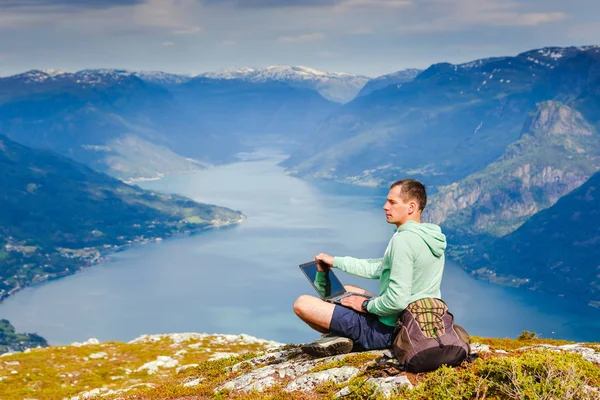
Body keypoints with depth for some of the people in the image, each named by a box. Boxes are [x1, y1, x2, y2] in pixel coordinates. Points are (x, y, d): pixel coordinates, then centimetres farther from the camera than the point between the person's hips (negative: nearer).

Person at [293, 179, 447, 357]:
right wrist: (335, 261, 19)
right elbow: (379, 268, 17)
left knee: (302, 303, -12)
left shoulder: (403, 240, -23)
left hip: (387, 330, -10)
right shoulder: (429, 237, 7)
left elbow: (397, 300, -28)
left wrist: (367, 305, -10)